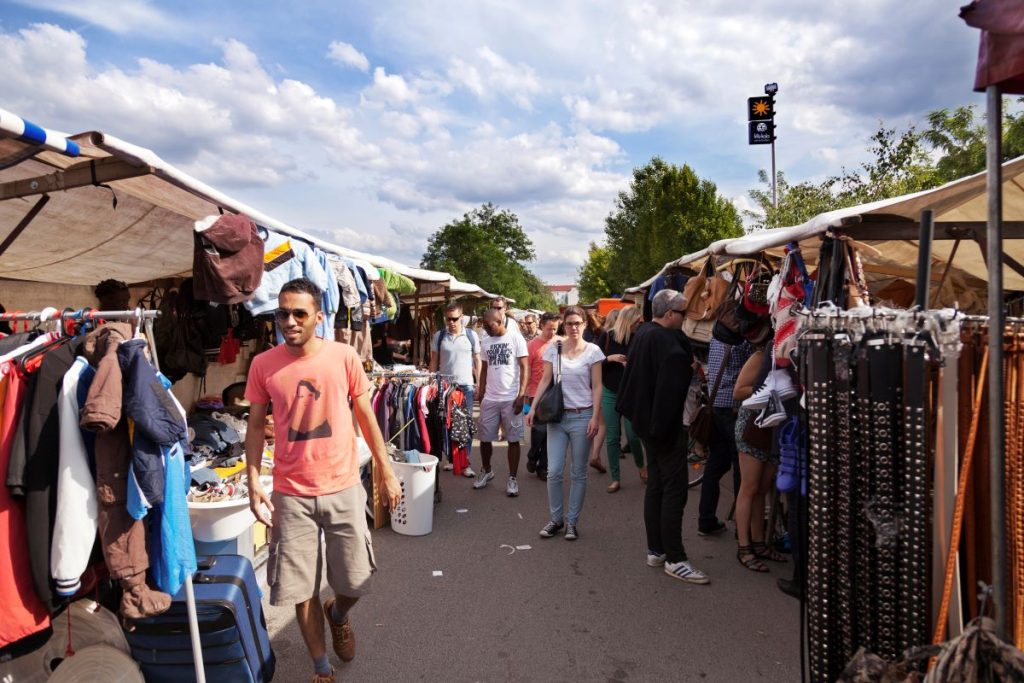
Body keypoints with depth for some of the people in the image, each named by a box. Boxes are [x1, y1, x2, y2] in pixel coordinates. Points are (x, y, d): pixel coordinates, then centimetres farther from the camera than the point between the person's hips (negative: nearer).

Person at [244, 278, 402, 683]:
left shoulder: (344, 356, -7)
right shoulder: (262, 365, -5)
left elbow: (366, 417, 0)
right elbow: (256, 426, 4)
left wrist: (387, 473, 2)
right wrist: (253, 483, -5)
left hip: (343, 489, 0)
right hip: (290, 495, 1)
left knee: (356, 582, 10)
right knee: (302, 590, 9)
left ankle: (338, 614, 47)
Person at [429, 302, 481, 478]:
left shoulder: (472, 335, 0)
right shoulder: (439, 336, 2)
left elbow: (477, 361, 5)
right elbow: (434, 362, 7)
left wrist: (479, 384, 1)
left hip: (466, 385, -1)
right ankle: (450, 458, 22)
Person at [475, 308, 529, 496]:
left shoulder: (515, 338, -6)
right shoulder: (485, 342, 8)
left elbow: (525, 367, -7)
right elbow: (484, 369, 14)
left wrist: (521, 395, -13)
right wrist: (480, 394, 8)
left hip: (511, 399, -4)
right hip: (489, 399, 4)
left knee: (513, 440, 4)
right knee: (485, 438, 10)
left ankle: (512, 478, 17)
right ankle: (486, 471, 32)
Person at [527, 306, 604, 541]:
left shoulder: (593, 351, -2)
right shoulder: (553, 349, 4)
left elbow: (596, 387, -2)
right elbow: (545, 381, 5)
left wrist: (595, 417, -10)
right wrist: (533, 408, -5)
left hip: (582, 416, -2)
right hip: (557, 416, 2)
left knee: (578, 473, 7)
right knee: (554, 472, 1)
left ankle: (572, 520, 20)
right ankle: (555, 518, 19)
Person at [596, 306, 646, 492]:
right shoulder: (607, 336, -4)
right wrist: (610, 358, -18)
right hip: (610, 393, 1)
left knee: (632, 435, -4)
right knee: (612, 438, 5)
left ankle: (641, 466, 27)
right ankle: (615, 479, 17)